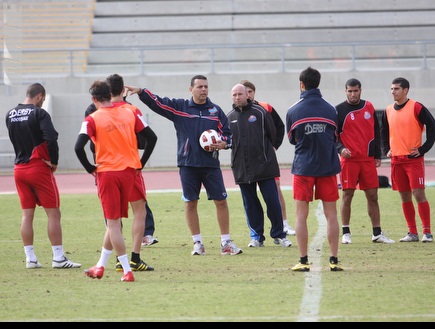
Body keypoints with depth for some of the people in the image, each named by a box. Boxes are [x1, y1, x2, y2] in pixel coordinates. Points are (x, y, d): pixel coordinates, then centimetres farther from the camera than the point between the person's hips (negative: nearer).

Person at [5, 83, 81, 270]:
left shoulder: (10, 115, 7)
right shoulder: (39, 113, -13)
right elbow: (51, 138, -23)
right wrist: (53, 161, -11)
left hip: (19, 169, 6)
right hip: (39, 168, -6)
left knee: (27, 214, 9)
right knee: (53, 213, 0)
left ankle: (30, 258, 8)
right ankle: (58, 258, -3)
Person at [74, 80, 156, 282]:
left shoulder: (92, 119, -7)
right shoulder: (130, 113, 4)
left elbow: (78, 147, -17)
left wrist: (91, 169, -4)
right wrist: (141, 164, 11)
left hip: (106, 173, -4)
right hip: (130, 171, 4)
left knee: (113, 223, 2)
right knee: (114, 221, 15)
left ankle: (127, 270, -4)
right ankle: (100, 266, 23)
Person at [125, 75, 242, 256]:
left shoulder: (216, 110, 7)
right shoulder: (178, 107, 3)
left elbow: (227, 132, 12)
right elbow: (157, 102, -4)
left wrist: (224, 143, -10)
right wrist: (140, 92, -19)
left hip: (211, 164, 1)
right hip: (188, 164, -1)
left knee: (221, 201, 1)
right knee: (190, 202, 3)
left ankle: (226, 243, 11)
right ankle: (197, 243, 13)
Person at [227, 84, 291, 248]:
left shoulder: (260, 112, -2)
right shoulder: (230, 117, 6)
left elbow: (272, 134, 5)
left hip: (264, 165, -3)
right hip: (242, 167, 3)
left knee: (273, 201, -2)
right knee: (250, 204, 7)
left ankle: (278, 234, 8)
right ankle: (256, 236, 15)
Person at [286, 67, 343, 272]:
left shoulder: (293, 111, -6)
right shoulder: (330, 109, -1)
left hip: (303, 168, -1)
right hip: (328, 166, 1)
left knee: (301, 215, 4)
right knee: (331, 214, 6)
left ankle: (303, 261, 1)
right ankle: (334, 260, 3)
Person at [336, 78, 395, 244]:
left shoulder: (369, 107, 10)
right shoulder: (339, 110, -1)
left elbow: (376, 132, 15)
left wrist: (377, 155, 12)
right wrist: (340, 148, -18)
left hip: (368, 159, 4)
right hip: (349, 159, -4)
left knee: (372, 196, 5)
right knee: (347, 195, -3)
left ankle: (377, 233, 10)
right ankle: (346, 233, 3)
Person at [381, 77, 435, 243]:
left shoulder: (416, 107, -7)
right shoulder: (388, 111, 10)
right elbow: (385, 133, 24)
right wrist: (387, 150, 10)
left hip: (414, 159, -6)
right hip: (396, 159, 6)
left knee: (418, 194, -11)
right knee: (405, 196, 6)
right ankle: (412, 233, 11)